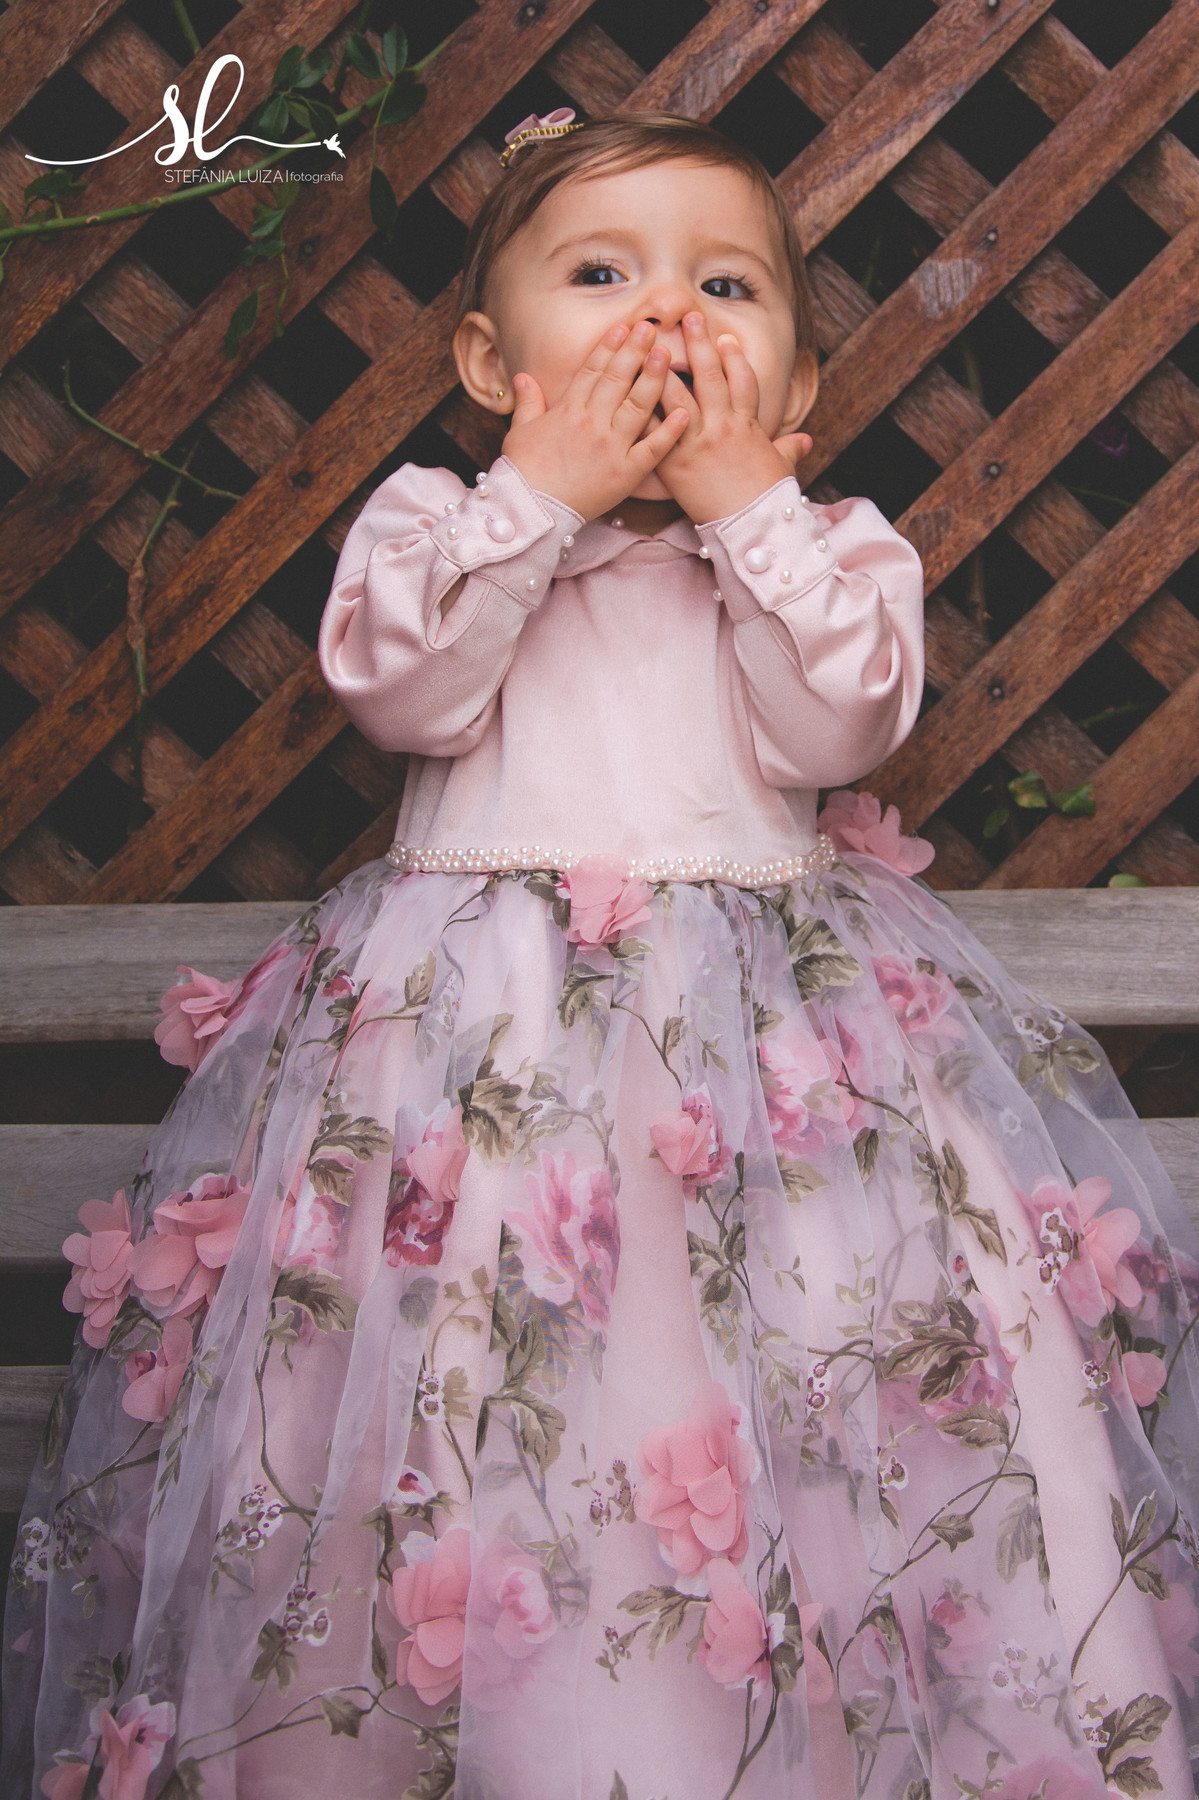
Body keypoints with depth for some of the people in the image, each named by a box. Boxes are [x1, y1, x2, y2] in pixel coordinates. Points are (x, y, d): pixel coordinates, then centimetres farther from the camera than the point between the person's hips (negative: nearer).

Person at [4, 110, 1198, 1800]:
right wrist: (544, 492, -12)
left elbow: (832, 730, -7)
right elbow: (403, 692, -8)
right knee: (455, 1381, -7)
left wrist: (747, 502, -9)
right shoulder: (437, 519, 10)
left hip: (774, 1011, 1)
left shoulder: (832, 545, 10)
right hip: (484, 1008, 0)